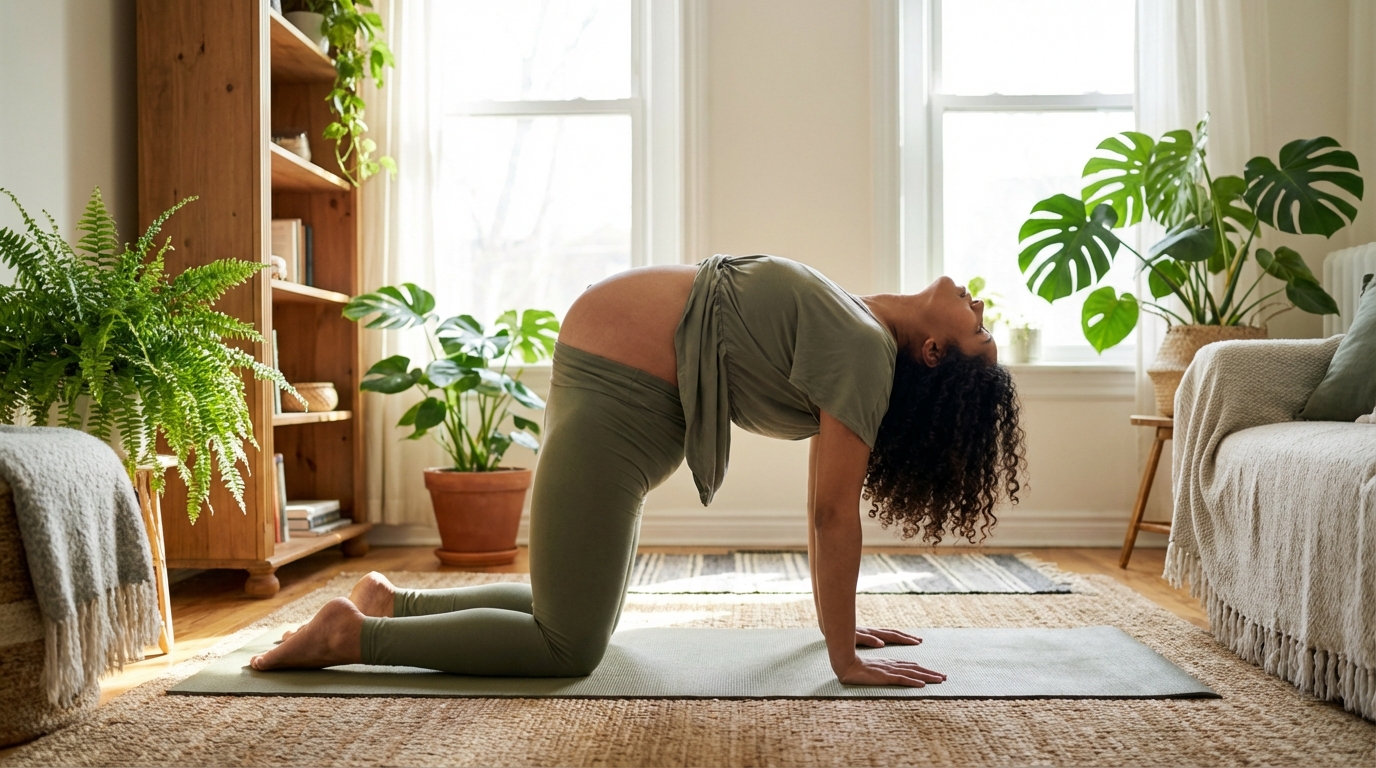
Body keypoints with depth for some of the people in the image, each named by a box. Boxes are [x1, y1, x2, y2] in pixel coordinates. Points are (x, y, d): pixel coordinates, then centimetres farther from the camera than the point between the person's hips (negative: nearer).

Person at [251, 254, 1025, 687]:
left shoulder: (861, 336, 8)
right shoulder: (867, 356, -17)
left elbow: (829, 508, 14)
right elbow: (834, 512, -14)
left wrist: (837, 621, 19)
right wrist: (846, 659, -6)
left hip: (629, 386, 9)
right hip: (622, 393, -9)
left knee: (582, 611, 17)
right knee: (570, 647, -5)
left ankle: (397, 601, 24)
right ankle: (353, 633, 2)